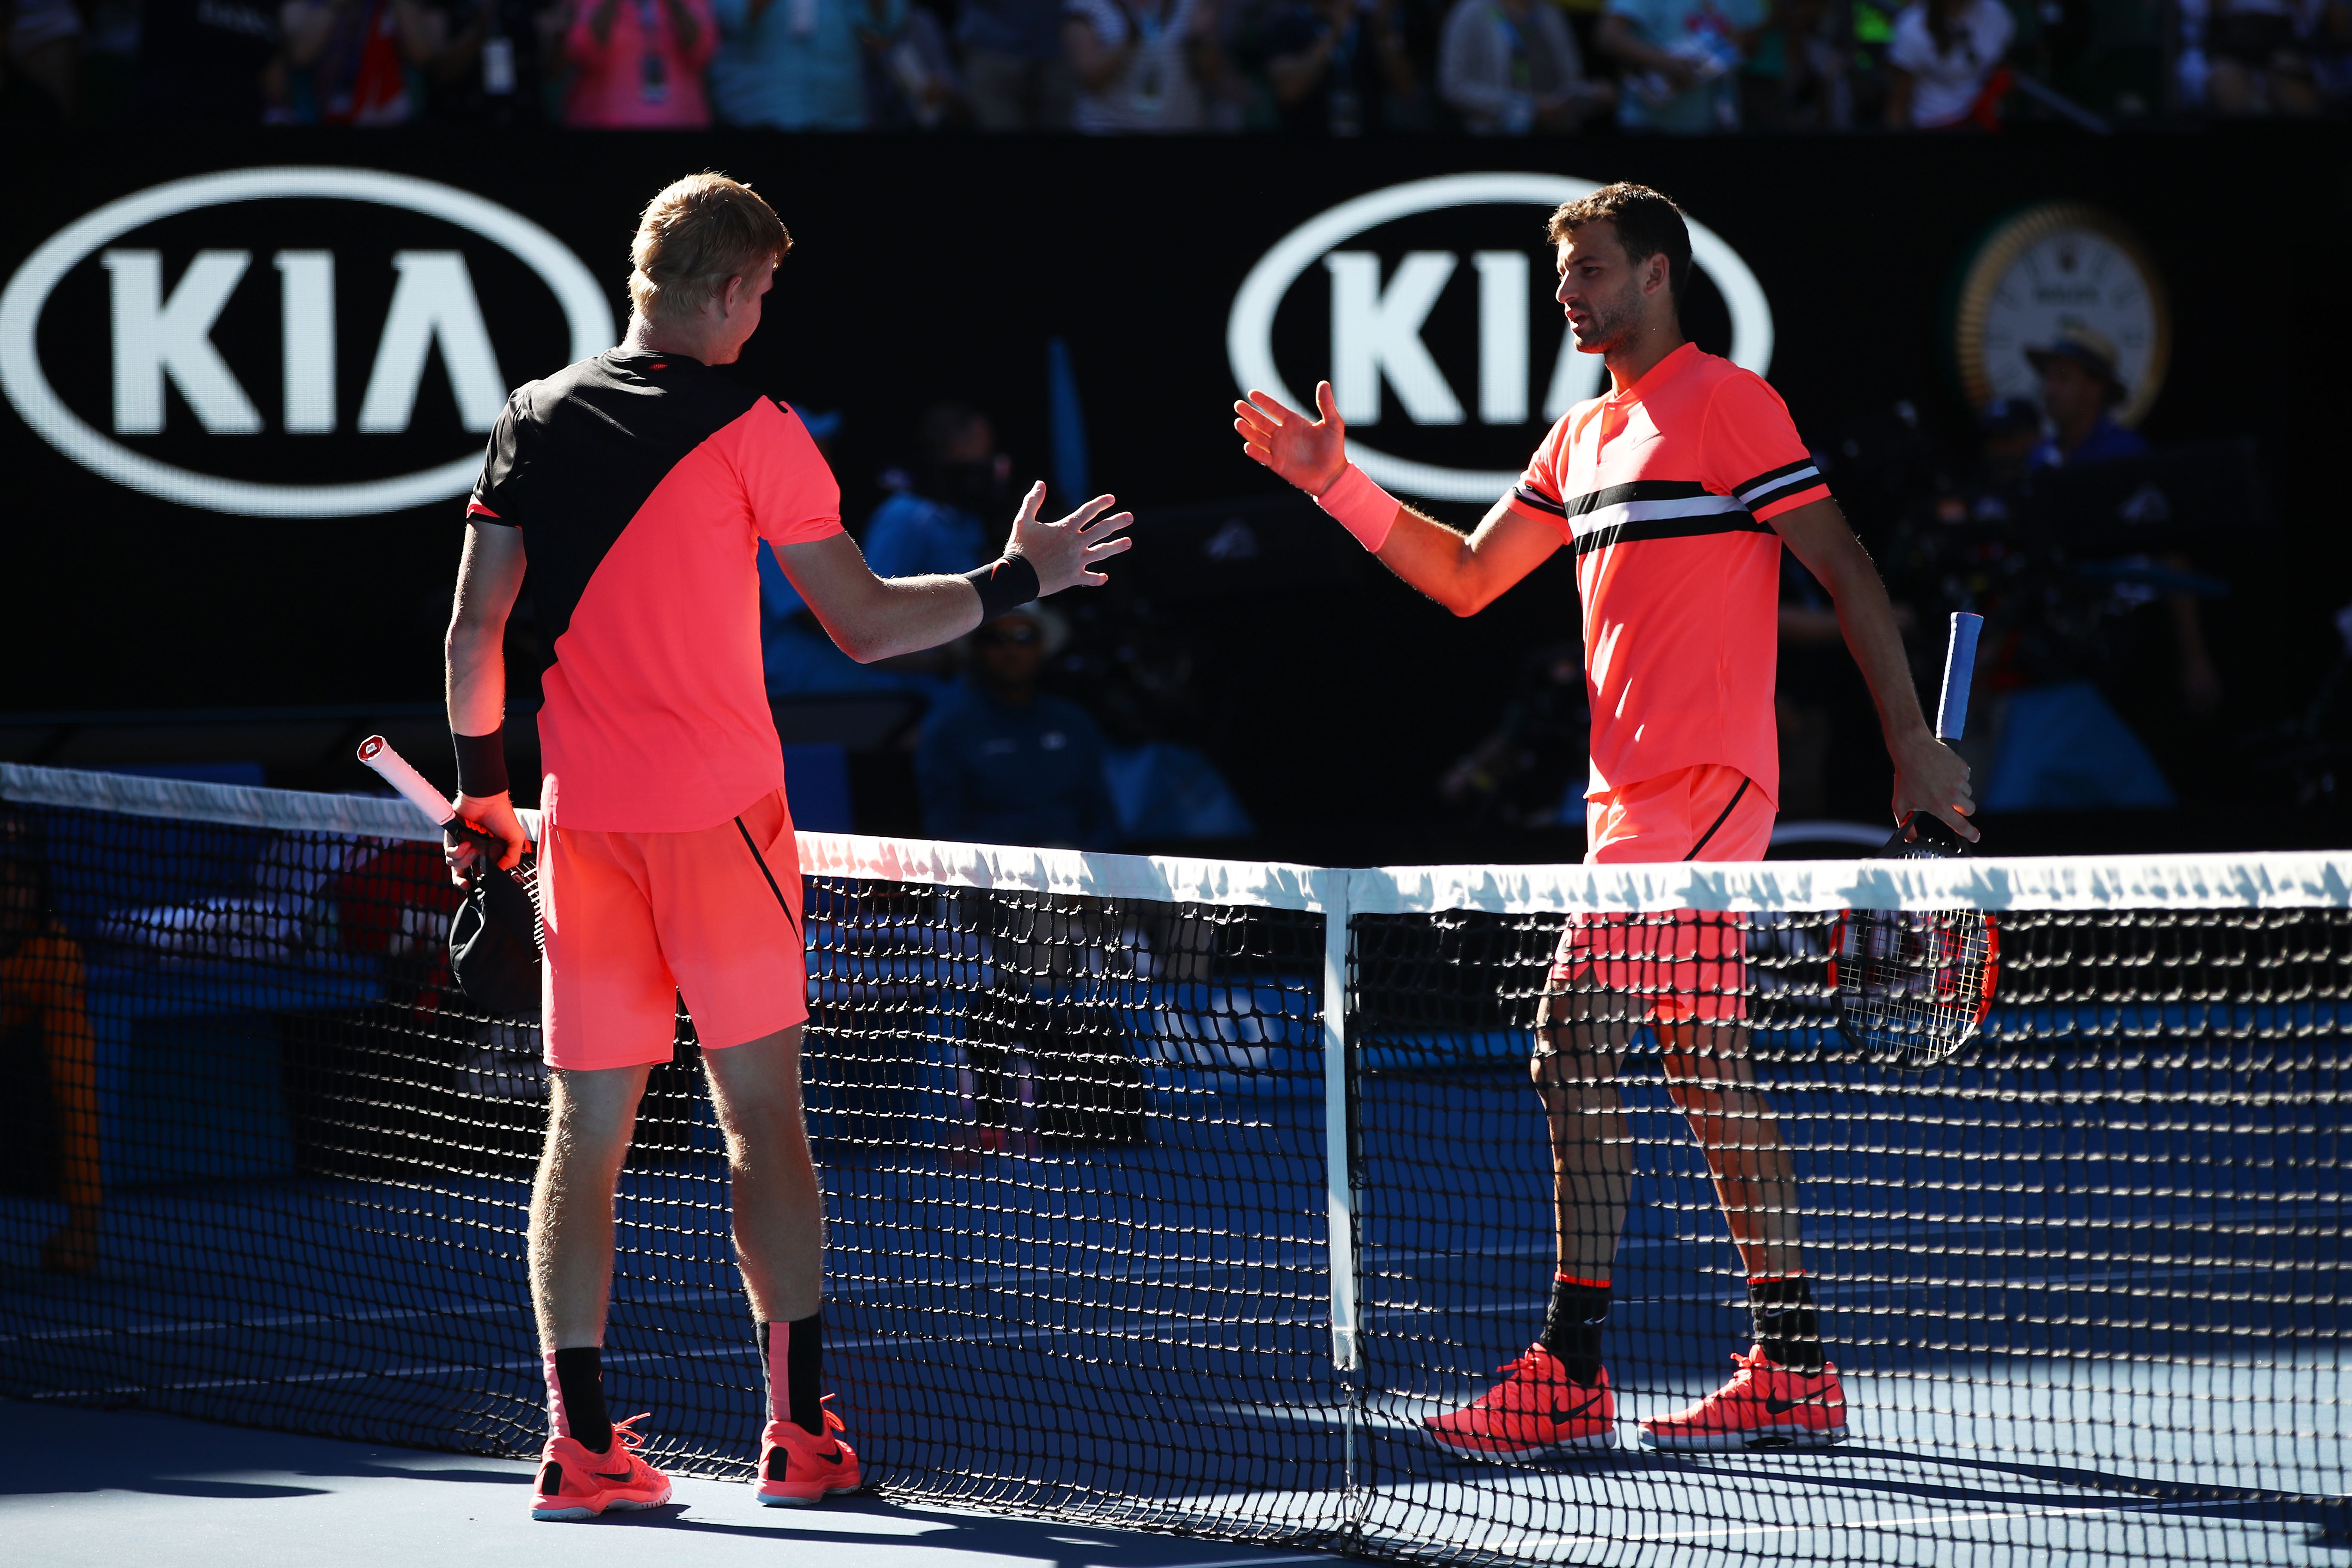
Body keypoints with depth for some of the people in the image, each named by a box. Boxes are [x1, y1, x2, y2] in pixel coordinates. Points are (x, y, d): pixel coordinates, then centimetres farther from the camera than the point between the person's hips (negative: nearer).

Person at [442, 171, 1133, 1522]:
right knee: (764, 1117, 5)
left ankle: (581, 1442, 1)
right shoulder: (750, 433, -6)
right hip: (719, 814, -3)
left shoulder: (534, 423, 6)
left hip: (582, 819, 3)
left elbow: (476, 626, 5)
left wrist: (483, 787, 15)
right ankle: (803, 1431, 4)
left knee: (589, 1130, 5)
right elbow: (864, 624, -3)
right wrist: (1016, 581, 10)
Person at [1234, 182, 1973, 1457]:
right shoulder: (1581, 440, 19)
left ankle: (1570, 1375, -13)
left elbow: (1845, 570, -9)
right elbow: (1467, 577, 24)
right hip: (1633, 794, 9)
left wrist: (1914, 745, -13)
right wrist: (1338, 486, 13)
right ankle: (1793, 1372, 13)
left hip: (1696, 788, -9)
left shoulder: (1728, 404, -7)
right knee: (1705, 1067, 9)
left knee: (1575, 1049, -13)